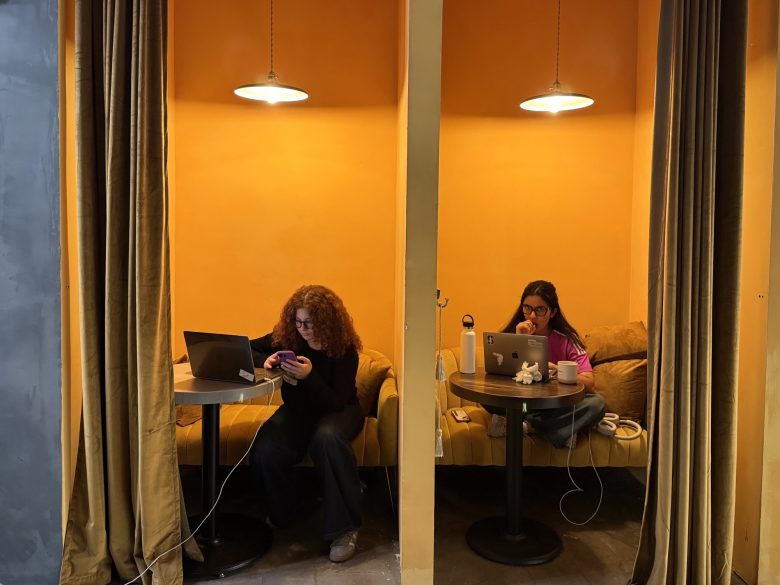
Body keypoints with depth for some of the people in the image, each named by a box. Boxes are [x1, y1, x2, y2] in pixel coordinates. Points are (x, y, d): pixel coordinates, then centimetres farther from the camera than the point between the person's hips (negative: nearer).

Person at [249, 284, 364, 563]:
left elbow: (336, 402, -21)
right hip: (297, 410, 3)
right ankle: (281, 512, 5)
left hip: (338, 411, -3)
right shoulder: (286, 337, -8)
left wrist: (309, 376, -37)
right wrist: (264, 361, -23)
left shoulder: (344, 349, -17)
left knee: (328, 437, -40)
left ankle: (344, 528, -25)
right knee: (265, 451, -29)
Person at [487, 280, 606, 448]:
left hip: (557, 406, 0)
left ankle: (521, 423, -23)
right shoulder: (511, 335, -3)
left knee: (597, 403, -26)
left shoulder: (566, 340, -6)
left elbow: (589, 384, -17)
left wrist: (557, 370, -33)